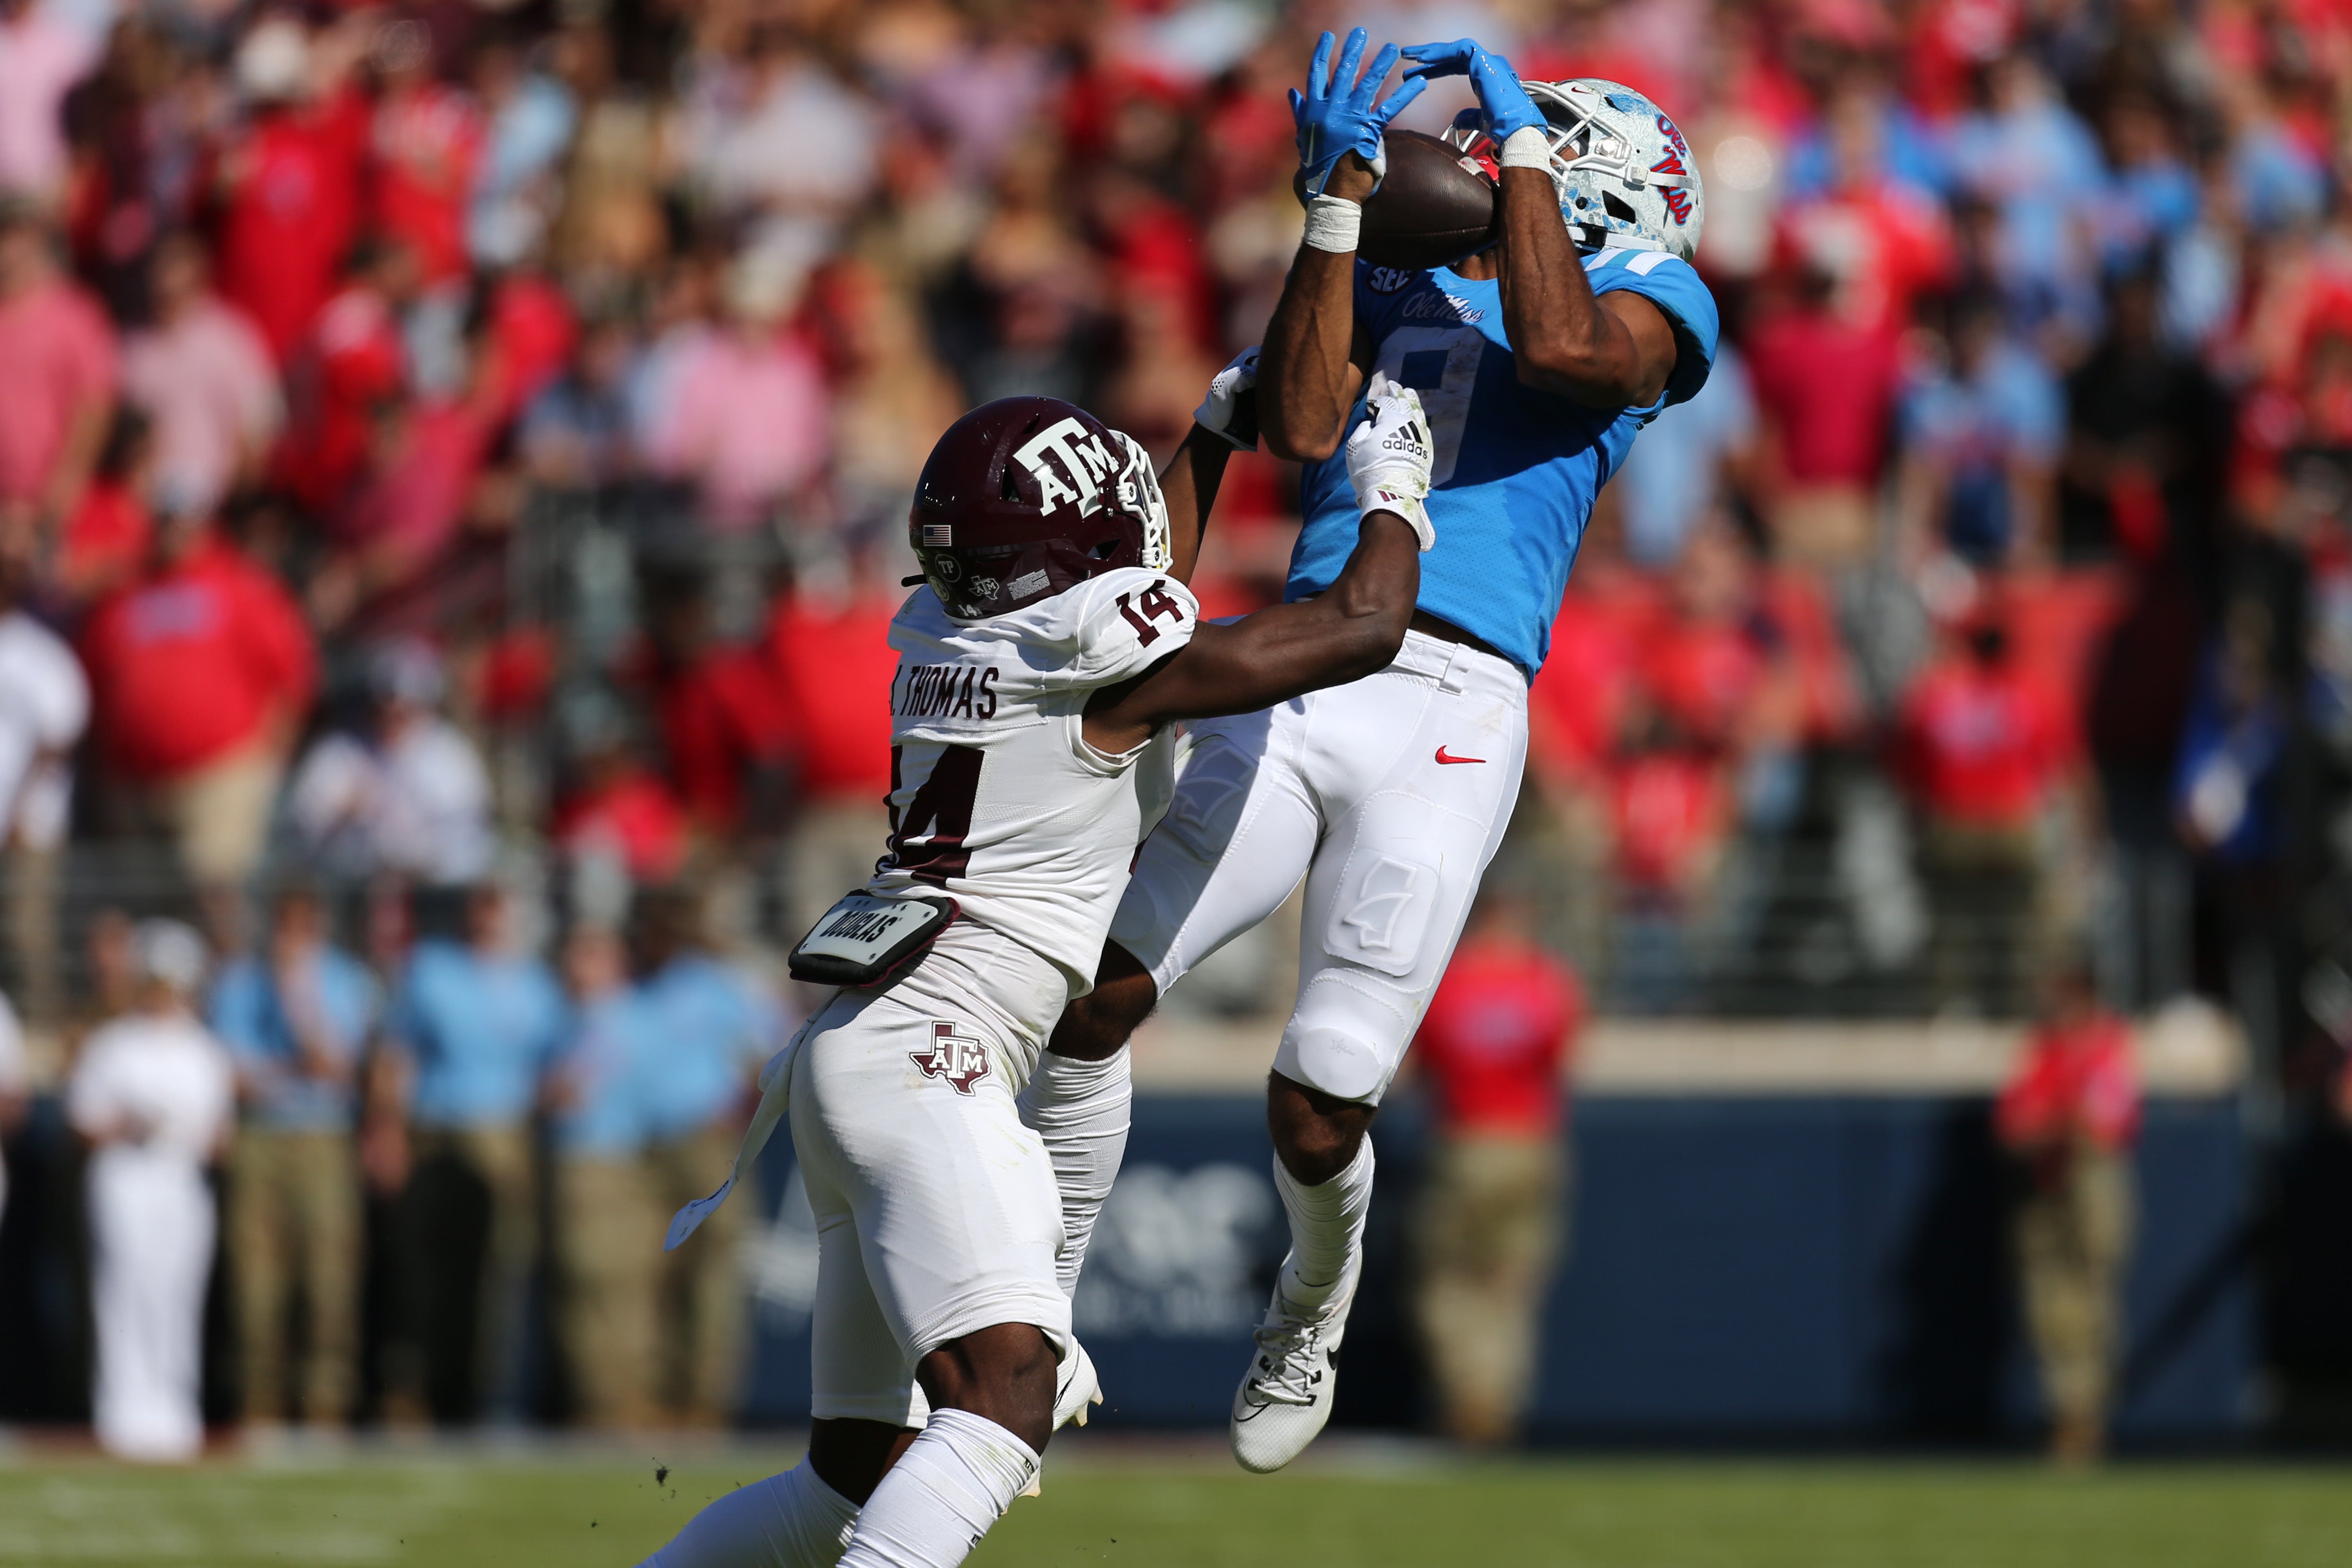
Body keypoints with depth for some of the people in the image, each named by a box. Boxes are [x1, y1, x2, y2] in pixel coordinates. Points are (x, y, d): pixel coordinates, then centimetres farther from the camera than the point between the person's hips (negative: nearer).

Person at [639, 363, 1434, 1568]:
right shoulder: (1099, 658, -7)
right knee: (1006, 1396, -25)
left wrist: (1214, 432, 46)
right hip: (924, 1059, -9)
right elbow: (1363, 630, 1)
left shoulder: (941, 642, 16)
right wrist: (1392, 489, 18)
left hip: (849, 1056, 9)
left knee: (863, 1468, 14)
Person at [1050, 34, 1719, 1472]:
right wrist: (1340, 204, 4)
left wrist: (1521, 135, -4)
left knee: (1320, 1112, -6)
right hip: (1289, 689, 4)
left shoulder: (1651, 298, 11)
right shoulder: (1409, 289, 24)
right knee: (1089, 998, -9)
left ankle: (1311, 1321, 27)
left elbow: (1563, 346, -12)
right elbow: (1305, 429, 7)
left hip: (1447, 707, -4)